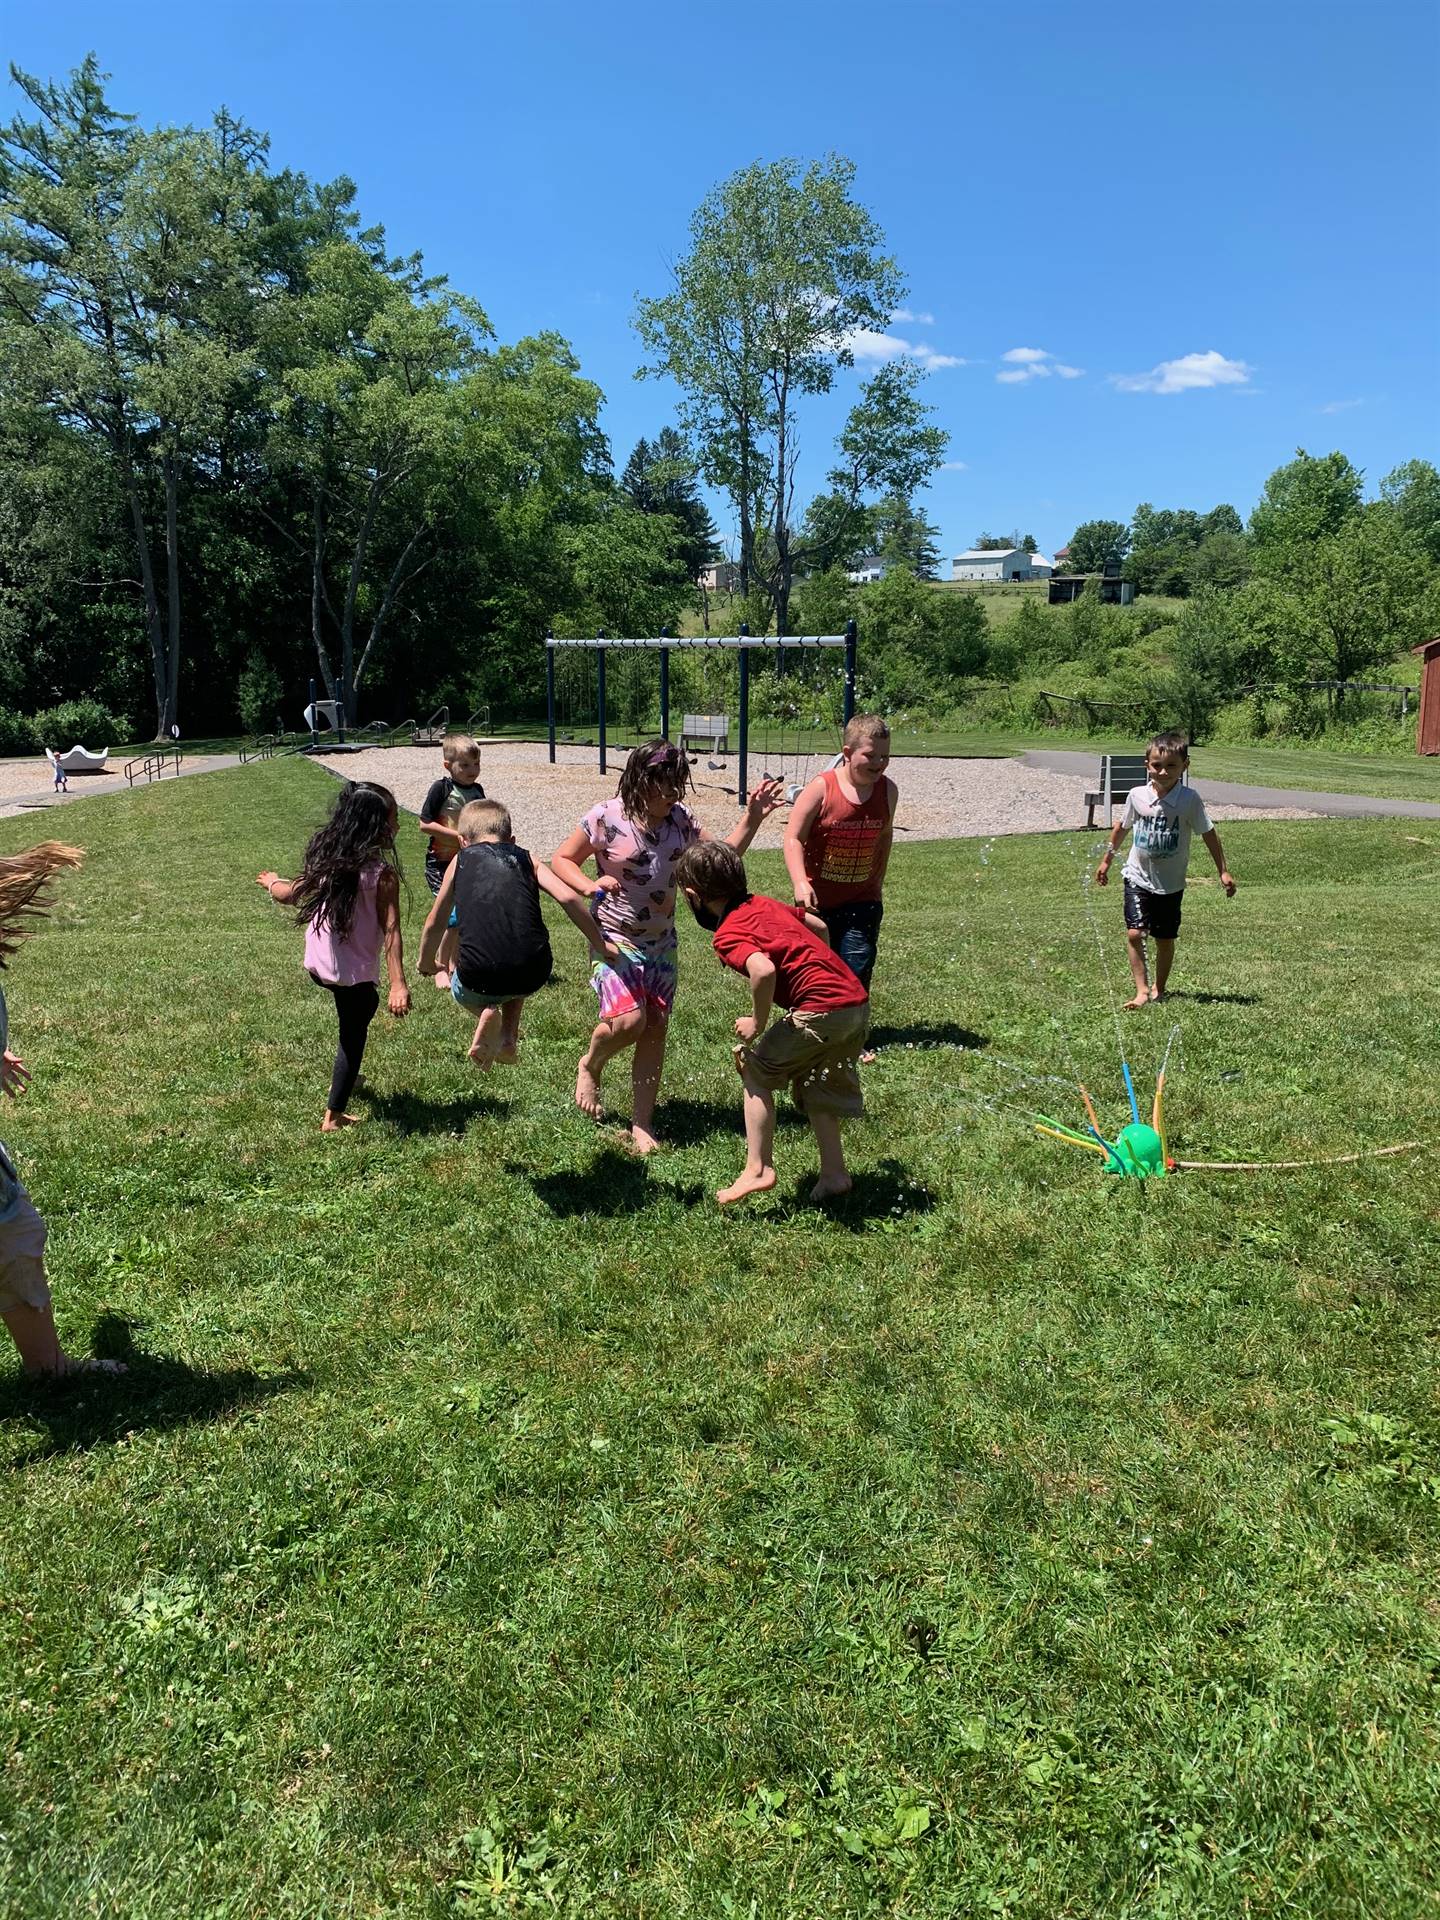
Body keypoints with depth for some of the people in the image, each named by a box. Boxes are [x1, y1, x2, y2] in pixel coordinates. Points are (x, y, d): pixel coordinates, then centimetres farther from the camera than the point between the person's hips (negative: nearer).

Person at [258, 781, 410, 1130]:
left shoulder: (324, 858, 0)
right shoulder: (382, 874, -18)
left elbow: (290, 894, 12)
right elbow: (390, 930, -25)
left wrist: (272, 883, 36)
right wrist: (398, 984, -31)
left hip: (316, 965, 6)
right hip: (353, 971, -6)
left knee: (364, 1006, 33)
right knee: (353, 1037, 13)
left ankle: (344, 1078, 46)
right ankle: (333, 1116, 19)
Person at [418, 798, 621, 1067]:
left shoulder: (460, 860, 17)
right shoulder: (526, 859, 17)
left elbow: (435, 924, 25)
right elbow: (569, 897, 3)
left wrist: (426, 962, 43)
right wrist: (601, 946, 13)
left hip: (479, 979, -1)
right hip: (533, 975, 2)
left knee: (460, 987, 35)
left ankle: (487, 1011, 5)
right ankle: (509, 1036, 23)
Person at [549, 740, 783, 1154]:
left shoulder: (680, 820, 1)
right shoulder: (606, 818, -13)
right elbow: (562, 859, -3)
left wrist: (752, 817, -5)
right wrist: (591, 886, -22)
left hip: (661, 942, 5)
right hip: (615, 937, -5)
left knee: (656, 1029, 4)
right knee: (628, 1020, -22)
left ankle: (642, 1124, 15)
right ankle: (589, 1065, 14)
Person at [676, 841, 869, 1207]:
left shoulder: (728, 934, -10)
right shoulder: (762, 903, 16)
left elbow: (763, 970, -29)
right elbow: (818, 926, 28)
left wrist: (757, 1023, -13)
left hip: (822, 1011, -8)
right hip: (858, 1000, 8)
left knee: (756, 1071, 9)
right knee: (817, 1090, 23)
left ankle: (758, 1169, 8)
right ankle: (834, 1174, 26)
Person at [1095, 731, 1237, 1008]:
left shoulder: (1189, 799, -15)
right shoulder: (1137, 796, -8)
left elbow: (1208, 833, -5)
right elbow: (1122, 826, 10)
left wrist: (1223, 871, -4)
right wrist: (1106, 860, 19)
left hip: (1170, 883, -1)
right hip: (1138, 878, 1)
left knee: (1165, 939, 10)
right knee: (1134, 934, -12)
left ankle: (1159, 989, 28)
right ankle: (1142, 990, -7)